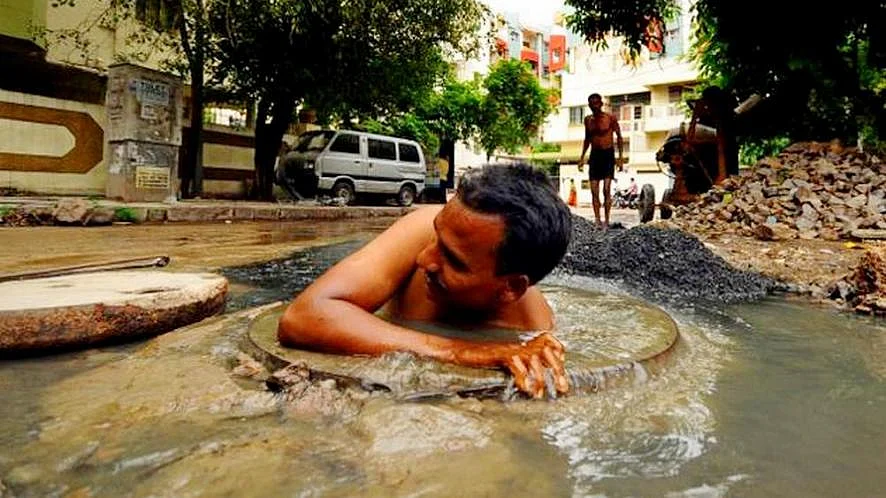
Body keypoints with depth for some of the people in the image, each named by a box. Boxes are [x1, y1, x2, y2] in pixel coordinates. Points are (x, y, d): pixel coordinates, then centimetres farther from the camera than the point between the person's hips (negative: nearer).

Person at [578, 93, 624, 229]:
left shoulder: (610, 118, -5)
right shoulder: (588, 120, 8)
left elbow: (619, 137, 0)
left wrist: (621, 157, -7)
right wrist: (582, 157, 14)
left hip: (608, 154, -4)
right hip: (594, 155, 4)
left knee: (606, 189, -11)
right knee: (594, 191, 0)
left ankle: (607, 220, -5)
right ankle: (597, 220, 6)